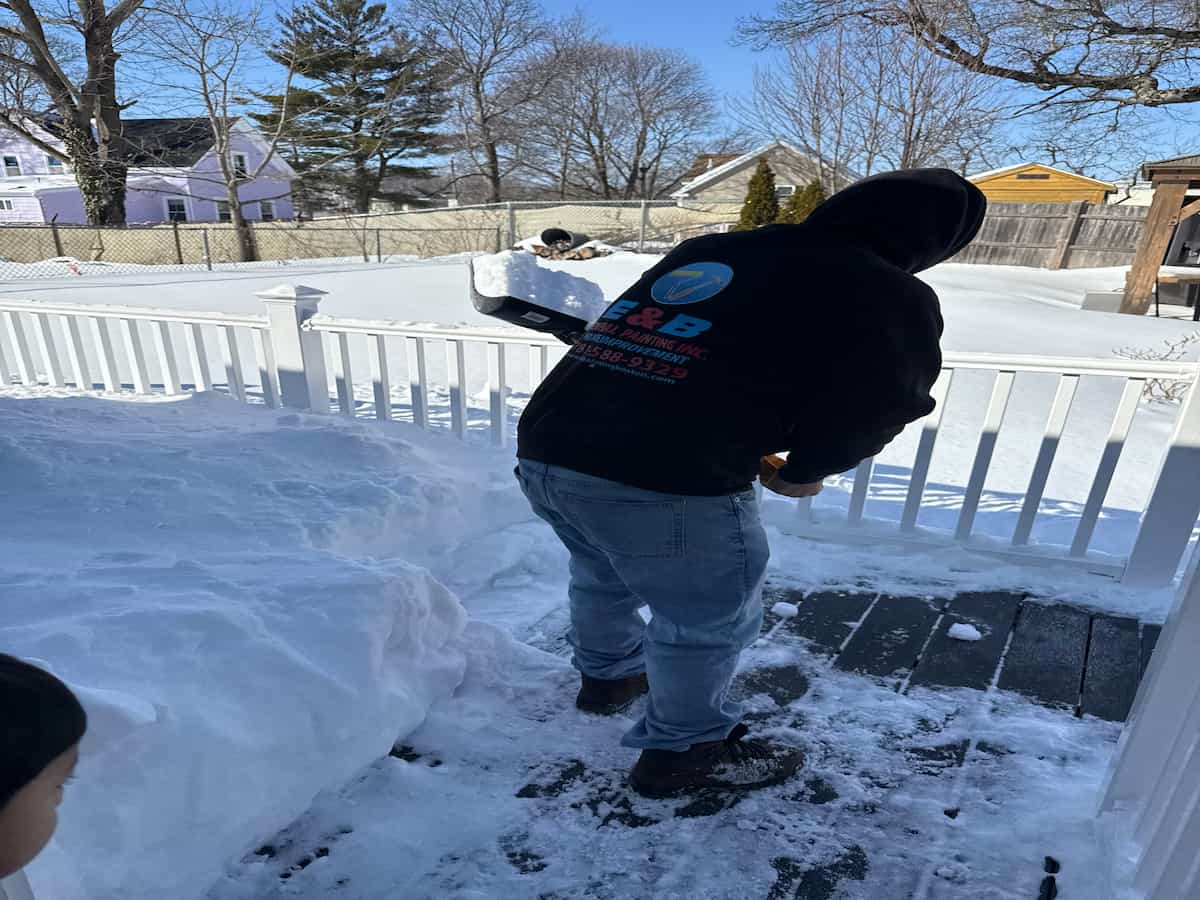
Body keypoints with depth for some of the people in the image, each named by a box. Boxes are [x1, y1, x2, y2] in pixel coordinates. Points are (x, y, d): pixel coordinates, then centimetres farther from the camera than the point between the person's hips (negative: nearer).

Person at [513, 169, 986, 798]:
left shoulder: (702, 249, 19)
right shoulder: (890, 297, 2)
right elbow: (875, 409, 1)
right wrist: (800, 473, 21)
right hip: (669, 488, -7)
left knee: (603, 578, 32)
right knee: (708, 625, 19)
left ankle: (607, 675, 58)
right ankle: (683, 752, 39)